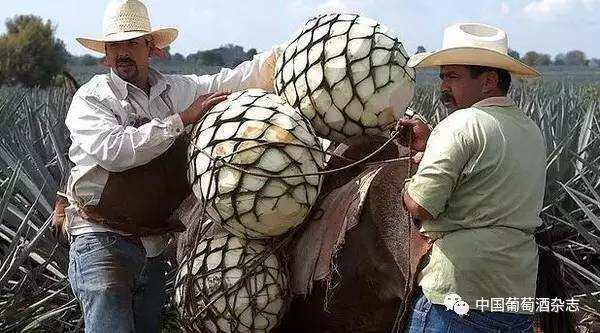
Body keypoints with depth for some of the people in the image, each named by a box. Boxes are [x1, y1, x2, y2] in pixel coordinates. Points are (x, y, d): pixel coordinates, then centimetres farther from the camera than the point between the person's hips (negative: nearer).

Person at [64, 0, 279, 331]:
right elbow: (113, 150, -22)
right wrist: (181, 118, -19)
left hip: (154, 244, 5)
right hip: (102, 240, -5)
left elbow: (239, 79, 9)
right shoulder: (89, 99, -5)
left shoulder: (179, 89, 9)